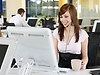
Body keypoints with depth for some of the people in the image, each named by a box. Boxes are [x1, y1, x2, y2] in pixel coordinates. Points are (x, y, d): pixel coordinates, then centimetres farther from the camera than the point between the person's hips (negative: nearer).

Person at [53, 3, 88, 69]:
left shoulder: (82, 34, 0)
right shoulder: (57, 32, 6)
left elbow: (85, 56, 6)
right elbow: (55, 54, 6)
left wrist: (84, 63, -16)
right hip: (61, 68, 1)